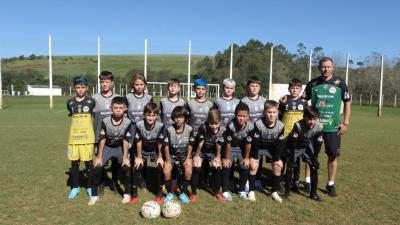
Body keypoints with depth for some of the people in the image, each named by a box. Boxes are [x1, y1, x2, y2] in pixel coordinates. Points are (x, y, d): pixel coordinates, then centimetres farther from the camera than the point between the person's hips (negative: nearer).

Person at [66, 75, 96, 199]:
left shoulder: (91, 102, -3)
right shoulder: (70, 102, 5)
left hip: (87, 137, -3)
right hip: (74, 137, 3)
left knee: (88, 161, 1)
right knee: (74, 162, 7)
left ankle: (90, 187, 16)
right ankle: (75, 187, 22)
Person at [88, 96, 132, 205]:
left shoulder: (127, 122, -23)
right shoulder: (105, 121, -23)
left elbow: (126, 140, -15)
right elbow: (102, 139, -16)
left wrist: (125, 157, -14)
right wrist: (99, 156, -12)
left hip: (120, 147, 0)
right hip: (107, 147, 0)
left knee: (126, 166, -17)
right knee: (97, 167, -13)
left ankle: (127, 193, 5)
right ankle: (94, 195, 5)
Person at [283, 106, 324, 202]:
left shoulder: (319, 127, -23)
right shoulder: (298, 125, -34)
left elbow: (318, 143, -11)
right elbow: (293, 141, -27)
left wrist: (315, 158, -11)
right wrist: (292, 157, -25)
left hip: (308, 147, 3)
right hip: (295, 147, -3)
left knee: (314, 167, -3)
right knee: (290, 166, -11)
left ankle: (313, 193, 12)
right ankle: (287, 192, 2)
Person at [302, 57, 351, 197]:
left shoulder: (339, 83, -1)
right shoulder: (313, 84, 2)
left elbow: (347, 103, 4)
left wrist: (346, 123, -2)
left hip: (333, 127, 0)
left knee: (333, 155, 5)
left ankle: (331, 184, 21)